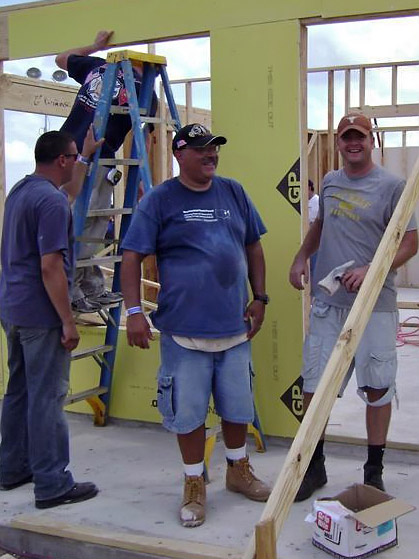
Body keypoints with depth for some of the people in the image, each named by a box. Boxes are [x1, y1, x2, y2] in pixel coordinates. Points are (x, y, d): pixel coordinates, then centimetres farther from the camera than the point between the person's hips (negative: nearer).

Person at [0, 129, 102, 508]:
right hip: (41, 315, -10)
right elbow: (50, 267, -22)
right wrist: (68, 321, -18)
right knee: (47, 398, -4)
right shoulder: (52, 201, -17)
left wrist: (87, 155, 42)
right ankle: (53, 485, 4)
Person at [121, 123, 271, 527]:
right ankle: (194, 485, 24)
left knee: (237, 406, 16)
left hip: (234, 326, 4)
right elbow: (132, 257, -7)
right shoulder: (160, 199, -5)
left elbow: (253, 247, 14)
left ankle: (238, 470, 38)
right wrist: (134, 311, -14)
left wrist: (259, 298, 9)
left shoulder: (233, 192, 7)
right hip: (184, 329, -4)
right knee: (189, 411, 6)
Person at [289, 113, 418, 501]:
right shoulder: (330, 182, 12)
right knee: (314, 385, 8)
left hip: (375, 305, -5)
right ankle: (315, 466, 24)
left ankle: (374, 472, 21)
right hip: (327, 302, 5)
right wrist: (301, 258, 12)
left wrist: (372, 270, -20)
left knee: (378, 388, 5)